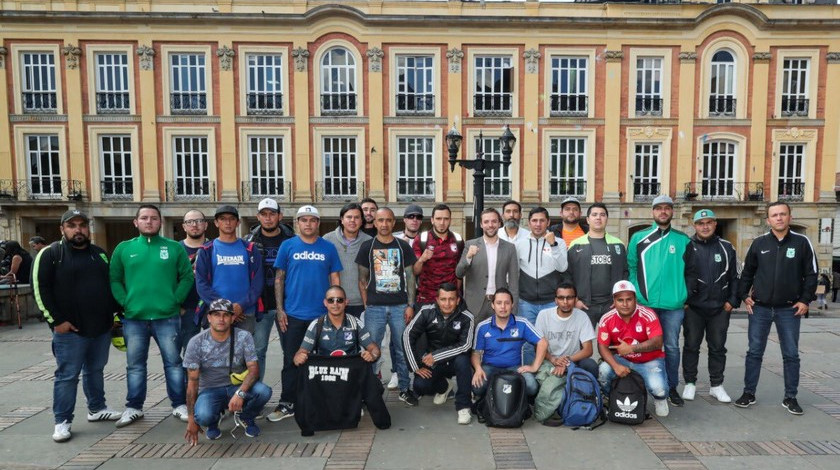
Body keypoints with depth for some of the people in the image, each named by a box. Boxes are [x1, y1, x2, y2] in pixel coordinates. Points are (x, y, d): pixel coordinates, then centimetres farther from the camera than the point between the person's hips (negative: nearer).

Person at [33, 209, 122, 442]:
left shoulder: (99, 253, 11)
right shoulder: (50, 254, -6)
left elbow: (110, 284, 19)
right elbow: (40, 289, -9)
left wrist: (115, 311, 12)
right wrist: (56, 320, -13)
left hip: (102, 327, 5)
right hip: (70, 330, -5)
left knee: (96, 370, 17)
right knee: (67, 376, 1)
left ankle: (96, 408, 31)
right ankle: (62, 422, 13)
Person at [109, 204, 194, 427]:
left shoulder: (175, 247, 2)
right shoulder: (124, 248, 7)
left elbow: (187, 277, 1)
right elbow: (114, 279, 7)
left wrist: (175, 300, -8)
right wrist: (125, 302, -5)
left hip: (167, 317, -1)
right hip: (133, 318, 2)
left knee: (173, 363, 6)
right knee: (135, 365, 12)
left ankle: (180, 405, 17)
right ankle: (133, 407, 26)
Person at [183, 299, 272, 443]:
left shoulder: (244, 337, -12)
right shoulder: (196, 343, -11)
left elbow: (254, 369, -16)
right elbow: (193, 382, -8)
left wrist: (240, 393, -36)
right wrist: (191, 419, -9)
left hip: (238, 387, 1)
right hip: (210, 390, 0)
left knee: (264, 391, -30)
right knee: (203, 416, -34)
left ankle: (245, 417, 6)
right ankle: (214, 420, 8)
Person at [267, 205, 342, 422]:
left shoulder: (328, 248, 5)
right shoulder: (288, 246, 2)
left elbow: (335, 279, 7)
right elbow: (279, 279, 2)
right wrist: (280, 310, -4)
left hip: (322, 314, 1)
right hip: (292, 314, -1)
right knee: (291, 360, 6)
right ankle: (287, 404, 17)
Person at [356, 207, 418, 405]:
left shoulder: (403, 246, 6)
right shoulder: (367, 247, 5)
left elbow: (410, 277, 6)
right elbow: (362, 279, 6)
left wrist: (410, 305, 0)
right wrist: (366, 306, -1)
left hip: (400, 306, 1)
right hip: (375, 307, 0)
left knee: (402, 349, 6)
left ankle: (405, 388, 19)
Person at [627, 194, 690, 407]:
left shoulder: (683, 240, 6)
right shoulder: (639, 238, 3)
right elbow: (630, 268, 3)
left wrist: (686, 297, 1)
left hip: (674, 304, 1)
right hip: (645, 303, -1)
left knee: (672, 347, 9)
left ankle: (672, 387, 23)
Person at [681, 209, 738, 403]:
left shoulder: (726, 247, 6)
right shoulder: (687, 247, -1)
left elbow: (734, 277, 9)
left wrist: (733, 300, 1)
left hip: (720, 308, 2)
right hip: (693, 307, -2)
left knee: (718, 347, 10)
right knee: (691, 346, 6)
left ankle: (717, 385, 22)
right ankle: (690, 383, 18)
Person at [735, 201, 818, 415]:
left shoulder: (802, 242, -1)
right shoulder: (758, 243, 3)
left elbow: (811, 274, 2)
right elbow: (747, 272, 10)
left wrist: (805, 300, -5)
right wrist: (744, 296, 2)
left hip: (789, 309, -1)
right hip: (760, 308, 1)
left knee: (791, 355, 7)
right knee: (754, 352, 5)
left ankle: (790, 397, 20)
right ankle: (749, 393, 15)